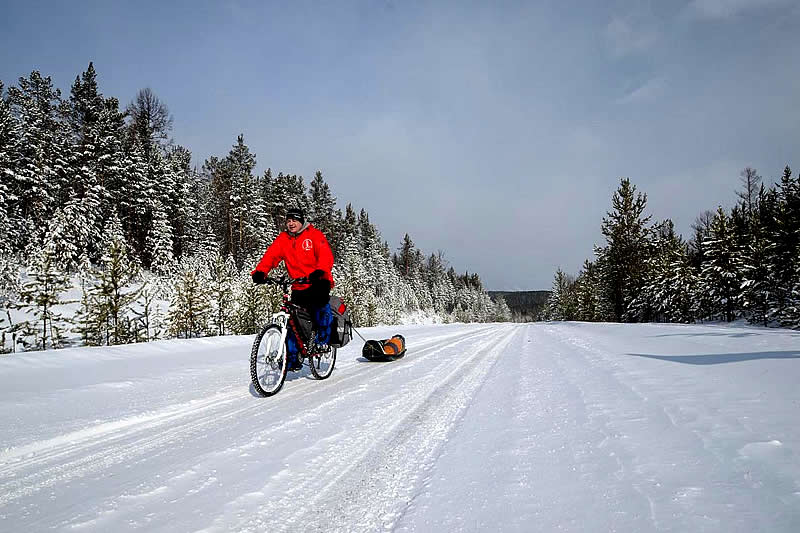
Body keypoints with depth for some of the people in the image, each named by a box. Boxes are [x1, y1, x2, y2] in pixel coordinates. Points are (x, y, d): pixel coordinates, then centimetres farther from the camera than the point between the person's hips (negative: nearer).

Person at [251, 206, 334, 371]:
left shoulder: (315, 235, -4)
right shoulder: (283, 239, 7)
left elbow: (326, 255, -17)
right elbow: (271, 255, -4)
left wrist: (320, 271, -38)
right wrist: (260, 272, -23)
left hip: (318, 281, -4)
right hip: (299, 286, 4)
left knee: (320, 302, -33)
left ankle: (324, 337, -12)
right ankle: (292, 358, 10)